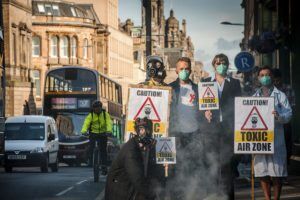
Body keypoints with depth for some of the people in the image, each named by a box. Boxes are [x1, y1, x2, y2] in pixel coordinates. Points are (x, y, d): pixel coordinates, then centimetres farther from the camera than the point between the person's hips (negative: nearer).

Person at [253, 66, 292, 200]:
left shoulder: (280, 96, 7)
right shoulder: (254, 97, 18)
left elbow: (288, 114, -3)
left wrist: (279, 116, -22)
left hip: (275, 137, -3)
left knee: (277, 173, -6)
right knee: (262, 171, 2)